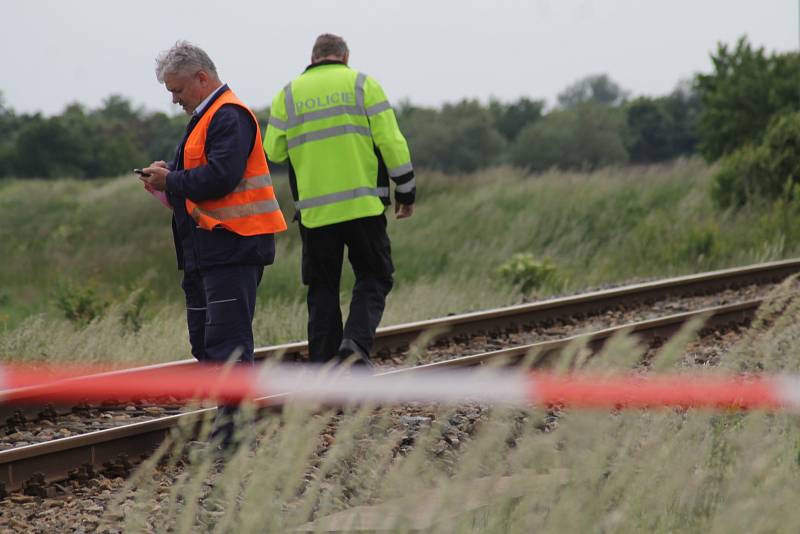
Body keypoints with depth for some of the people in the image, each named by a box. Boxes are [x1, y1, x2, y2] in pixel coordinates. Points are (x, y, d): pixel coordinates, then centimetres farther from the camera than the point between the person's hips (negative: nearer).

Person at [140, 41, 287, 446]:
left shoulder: (229, 116, -12)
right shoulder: (205, 117, 21)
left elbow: (220, 176, -24)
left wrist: (171, 181, -13)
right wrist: (169, 174, 6)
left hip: (232, 246, -11)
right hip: (206, 250, 11)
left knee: (227, 342, -12)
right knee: (205, 342, 13)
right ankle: (223, 430, 19)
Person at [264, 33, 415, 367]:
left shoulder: (289, 94, 8)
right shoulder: (362, 85, 2)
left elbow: (274, 152, 5)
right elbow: (390, 141, -3)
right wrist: (405, 190, 5)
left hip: (314, 211, 2)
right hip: (363, 205, -2)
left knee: (323, 289, 10)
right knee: (373, 278, 7)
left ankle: (324, 364, 6)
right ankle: (356, 341, -16)